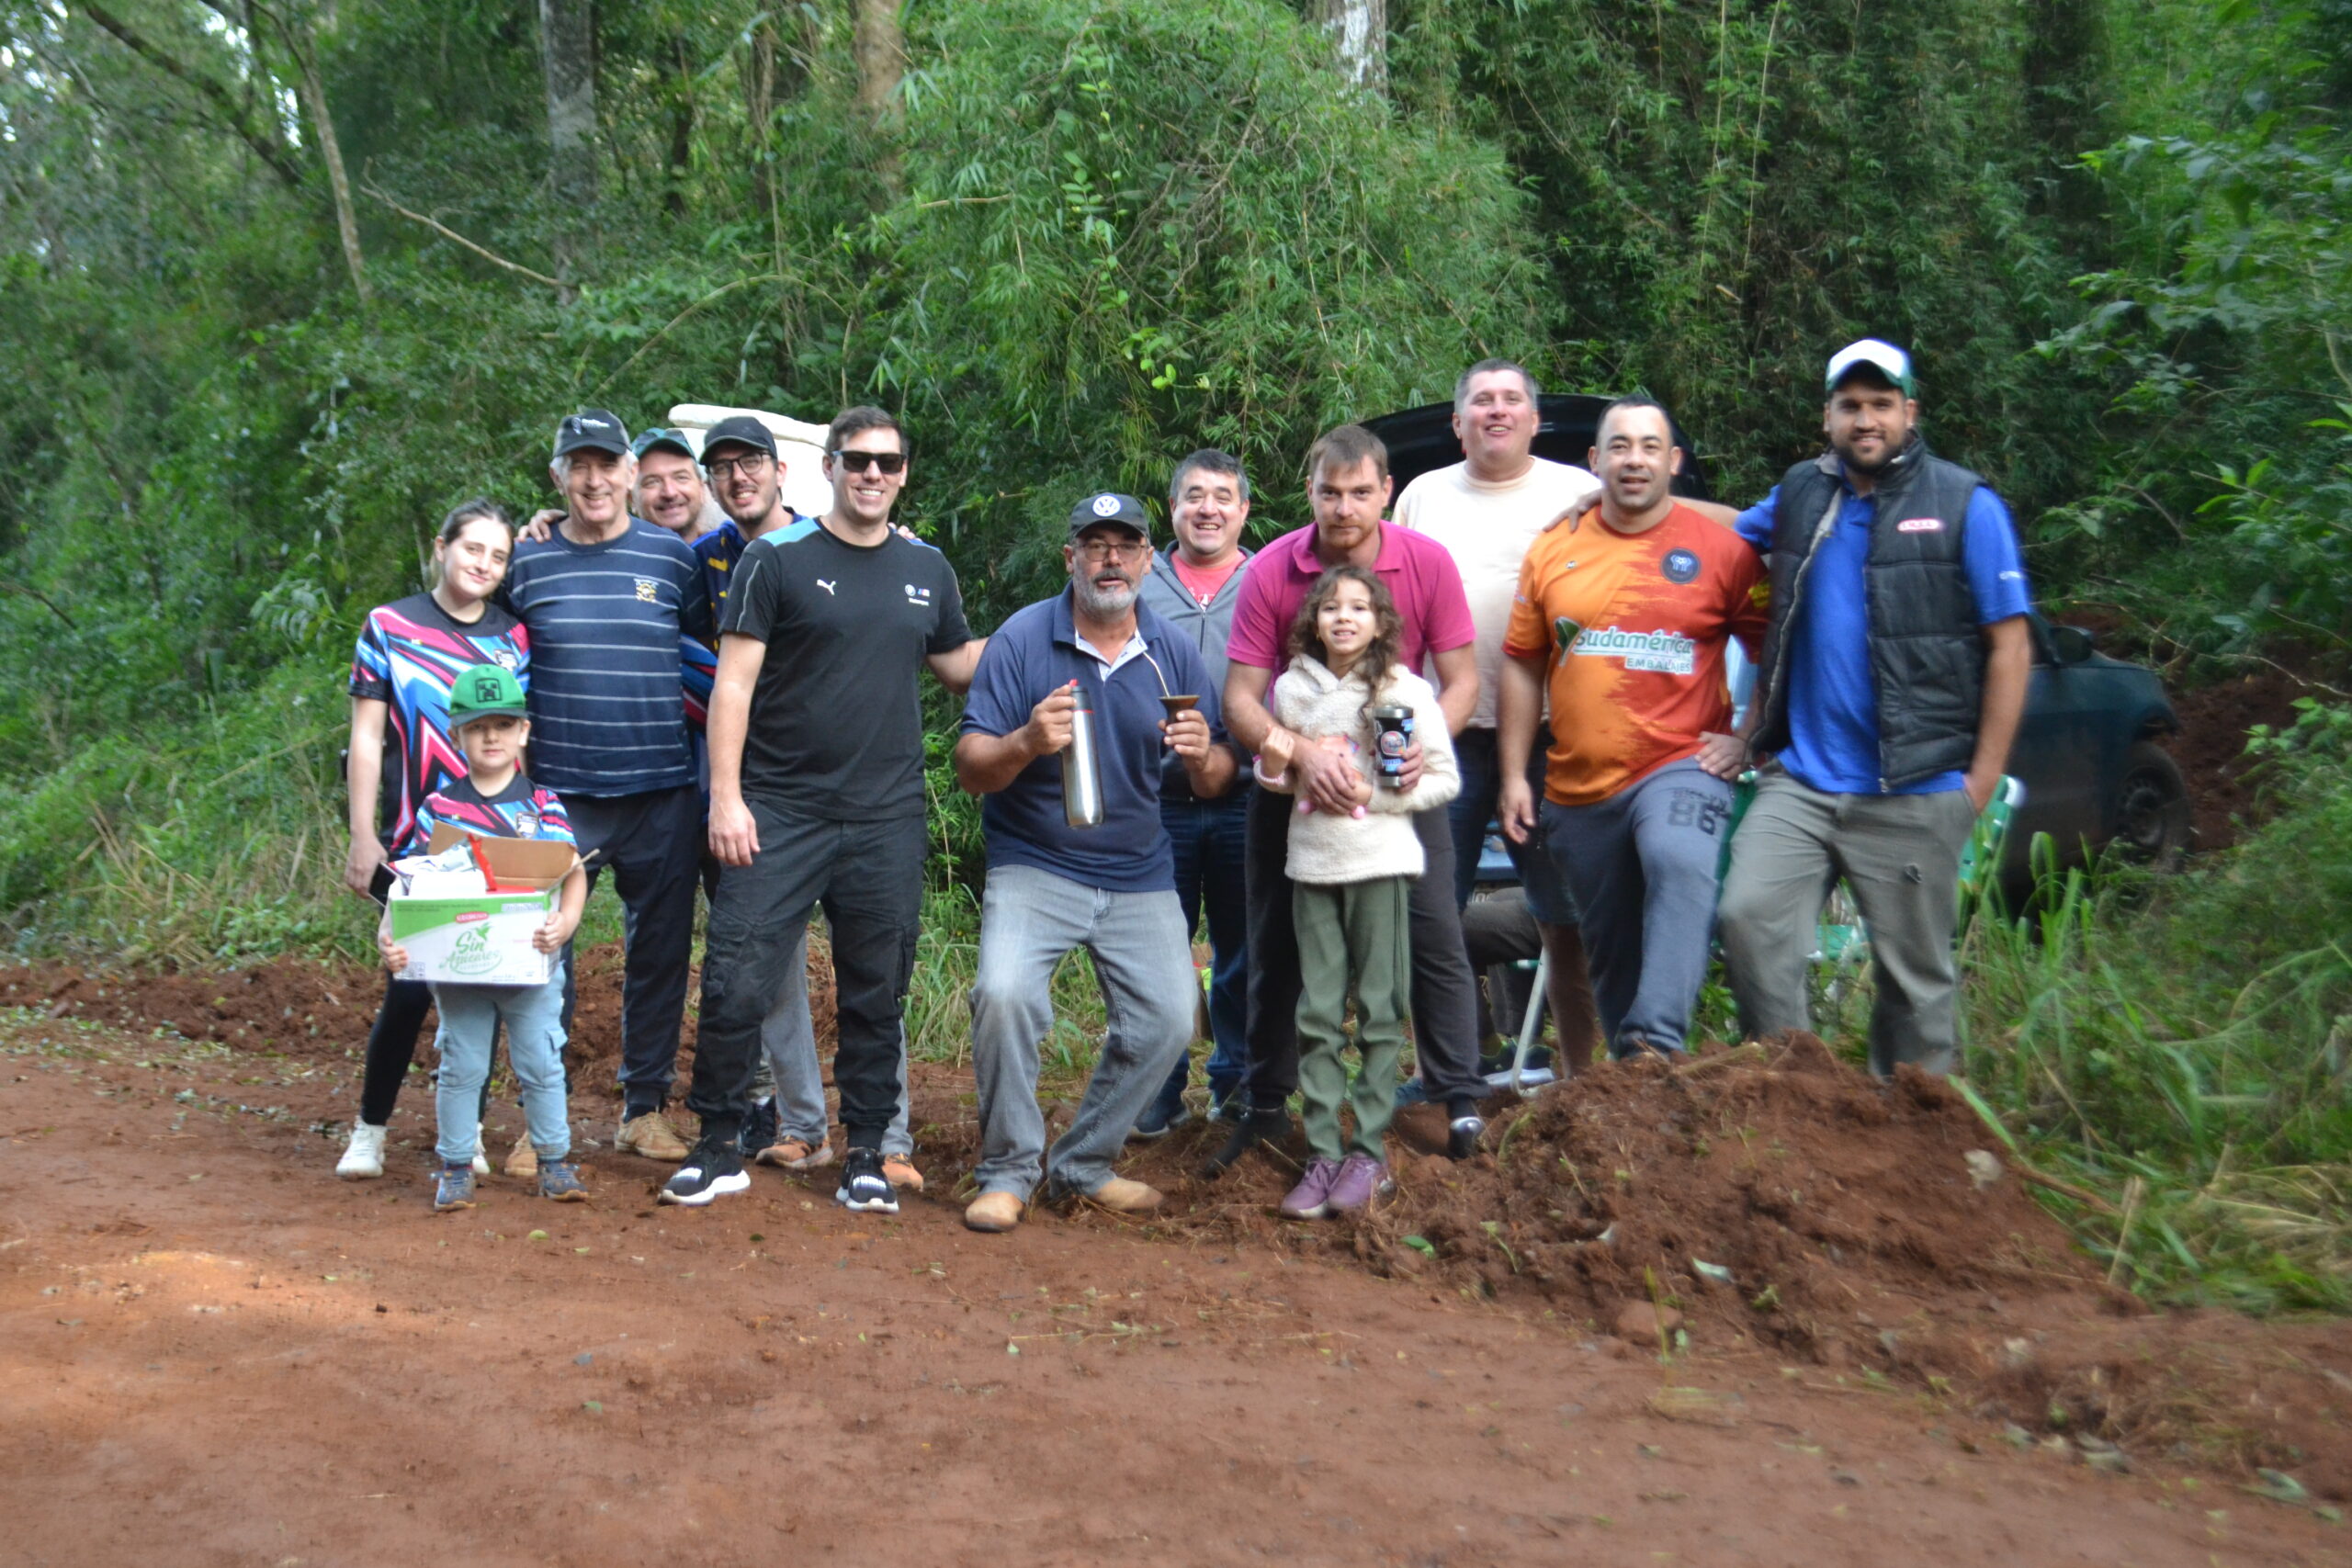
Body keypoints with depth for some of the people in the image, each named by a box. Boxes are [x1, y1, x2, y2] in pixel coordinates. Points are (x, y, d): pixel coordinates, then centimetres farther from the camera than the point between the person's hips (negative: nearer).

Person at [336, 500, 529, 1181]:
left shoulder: (515, 636, 8)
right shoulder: (389, 626, 3)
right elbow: (367, 738, 2)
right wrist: (364, 837, -2)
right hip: (416, 845, -2)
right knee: (410, 988, -4)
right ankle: (369, 1130, 15)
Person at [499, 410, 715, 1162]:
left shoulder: (674, 556, 5)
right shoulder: (526, 560, 4)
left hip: (662, 795, 1)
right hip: (558, 792, -1)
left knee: (659, 952, 8)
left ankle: (645, 1108, 22)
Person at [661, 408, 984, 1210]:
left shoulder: (928, 571, 12)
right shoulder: (777, 559, -1)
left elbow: (960, 665, 23)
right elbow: (734, 681, -4)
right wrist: (726, 795, -11)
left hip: (887, 820, 3)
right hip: (781, 812, -3)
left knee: (876, 996, 8)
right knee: (736, 986, -5)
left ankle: (866, 1154, 21)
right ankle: (720, 1149, 12)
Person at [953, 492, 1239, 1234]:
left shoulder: (1176, 653, 1)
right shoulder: (1022, 639, -8)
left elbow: (1214, 782, 3)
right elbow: (971, 768, -12)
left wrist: (1203, 759, -21)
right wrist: (1026, 743, -33)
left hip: (1140, 875, 4)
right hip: (1035, 867, -3)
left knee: (1166, 1022, -4)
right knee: (1005, 994, -25)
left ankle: (1084, 1165, 19)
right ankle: (1007, 1171, -3)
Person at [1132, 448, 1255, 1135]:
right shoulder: (1137, 584, 8)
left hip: (1245, 801, 0)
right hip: (1156, 800, 0)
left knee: (1243, 951, 9)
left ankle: (1238, 1080, 24)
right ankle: (1159, 1090, 15)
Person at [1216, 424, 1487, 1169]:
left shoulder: (1428, 563, -13)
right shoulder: (1270, 572, -15)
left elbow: (1461, 680, -8)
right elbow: (1240, 699, -16)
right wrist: (1299, 753, -33)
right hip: (1295, 776, 1)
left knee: (1435, 935, -7)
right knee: (1277, 946, 5)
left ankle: (1462, 1103, 3)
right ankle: (1266, 1108, 19)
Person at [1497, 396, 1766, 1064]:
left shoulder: (1721, 549, 0)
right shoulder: (1553, 551, 8)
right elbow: (1522, 664, 10)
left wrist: (1749, 740, -4)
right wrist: (1514, 776, 7)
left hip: (1681, 767, -4)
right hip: (1577, 787, 4)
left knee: (1680, 868, -33)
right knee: (1609, 947, 11)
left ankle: (1656, 1044, -35)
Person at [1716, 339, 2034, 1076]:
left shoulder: (1965, 504, 0)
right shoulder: (1798, 495, 11)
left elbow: (2009, 644, -2)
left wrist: (1985, 774, -7)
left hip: (1915, 794, -3)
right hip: (1799, 780, 3)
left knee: (1915, 971, 5)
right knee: (1748, 916, -13)